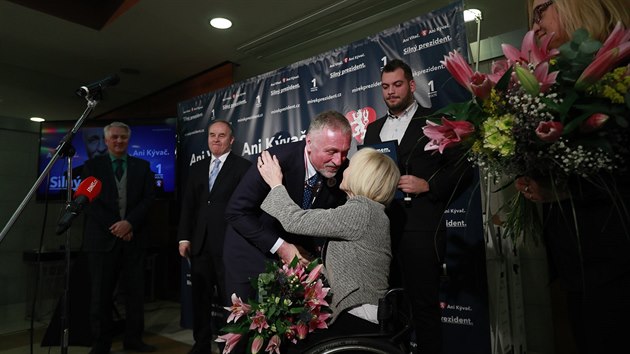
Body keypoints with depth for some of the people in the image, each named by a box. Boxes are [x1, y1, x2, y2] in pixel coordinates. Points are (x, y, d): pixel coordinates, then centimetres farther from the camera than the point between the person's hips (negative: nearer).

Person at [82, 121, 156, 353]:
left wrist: (129, 223, -13)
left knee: (135, 291, 7)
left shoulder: (142, 166, 10)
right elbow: (90, 200, -3)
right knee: (101, 294, 5)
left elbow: (148, 198, 0)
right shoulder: (92, 165, 6)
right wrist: (114, 227, -11)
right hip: (103, 237, -1)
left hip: (134, 237, 2)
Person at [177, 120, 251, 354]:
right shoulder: (197, 168, 15)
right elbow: (187, 205, 12)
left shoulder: (243, 166, -2)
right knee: (200, 297, 14)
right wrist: (184, 237, 4)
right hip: (200, 244, 5)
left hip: (228, 244, -5)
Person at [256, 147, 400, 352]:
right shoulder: (368, 211, 15)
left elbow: (296, 221, -17)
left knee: (293, 346, -2)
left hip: (360, 322, -9)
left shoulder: (361, 210, -17)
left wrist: (276, 184, -4)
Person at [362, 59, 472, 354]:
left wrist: (428, 185, -16)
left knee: (424, 303, 4)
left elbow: (462, 168, -3)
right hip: (381, 226, 5)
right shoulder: (374, 129, 18)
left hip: (420, 225, -5)